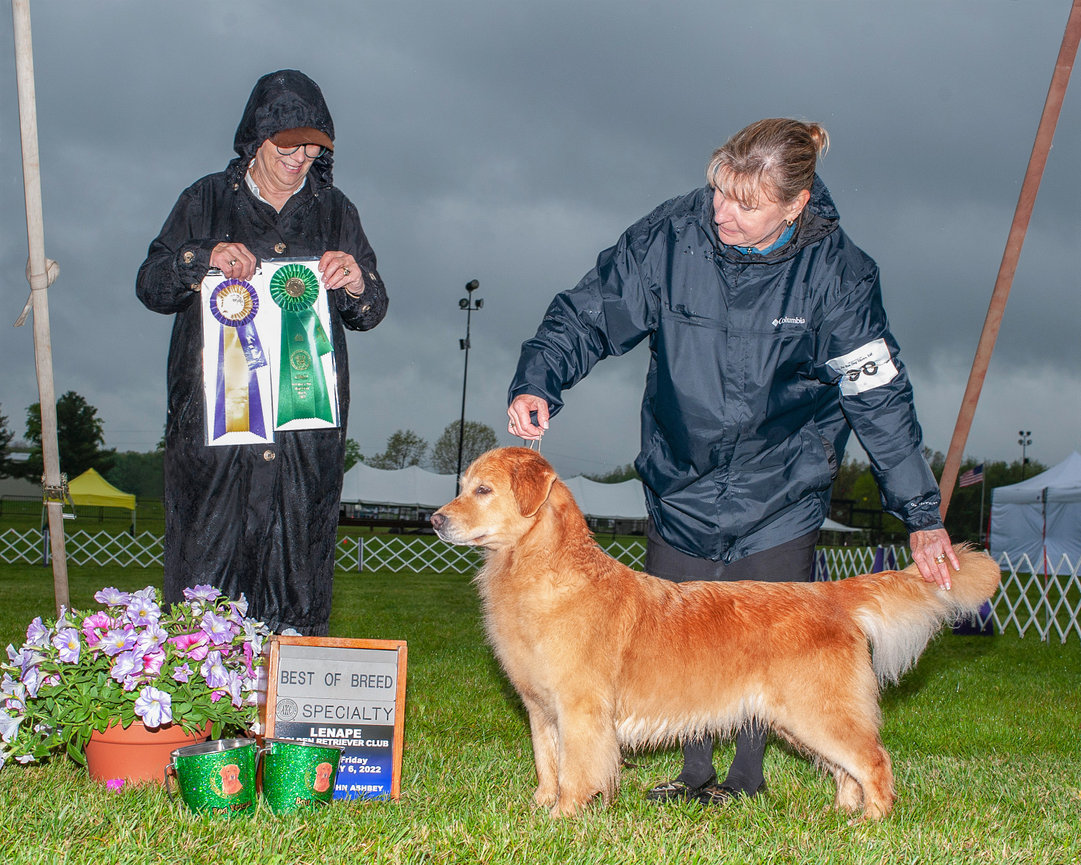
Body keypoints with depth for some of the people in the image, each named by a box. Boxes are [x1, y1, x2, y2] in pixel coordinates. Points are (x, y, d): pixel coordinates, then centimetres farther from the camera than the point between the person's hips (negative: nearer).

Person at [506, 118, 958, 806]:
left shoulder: (836, 271, -17)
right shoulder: (671, 235, -15)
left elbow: (880, 395, -10)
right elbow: (589, 314, -7)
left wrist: (921, 516, -10)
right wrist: (537, 382, -25)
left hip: (780, 497, -2)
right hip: (682, 485, 2)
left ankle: (746, 781, 19)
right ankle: (696, 776, 21)